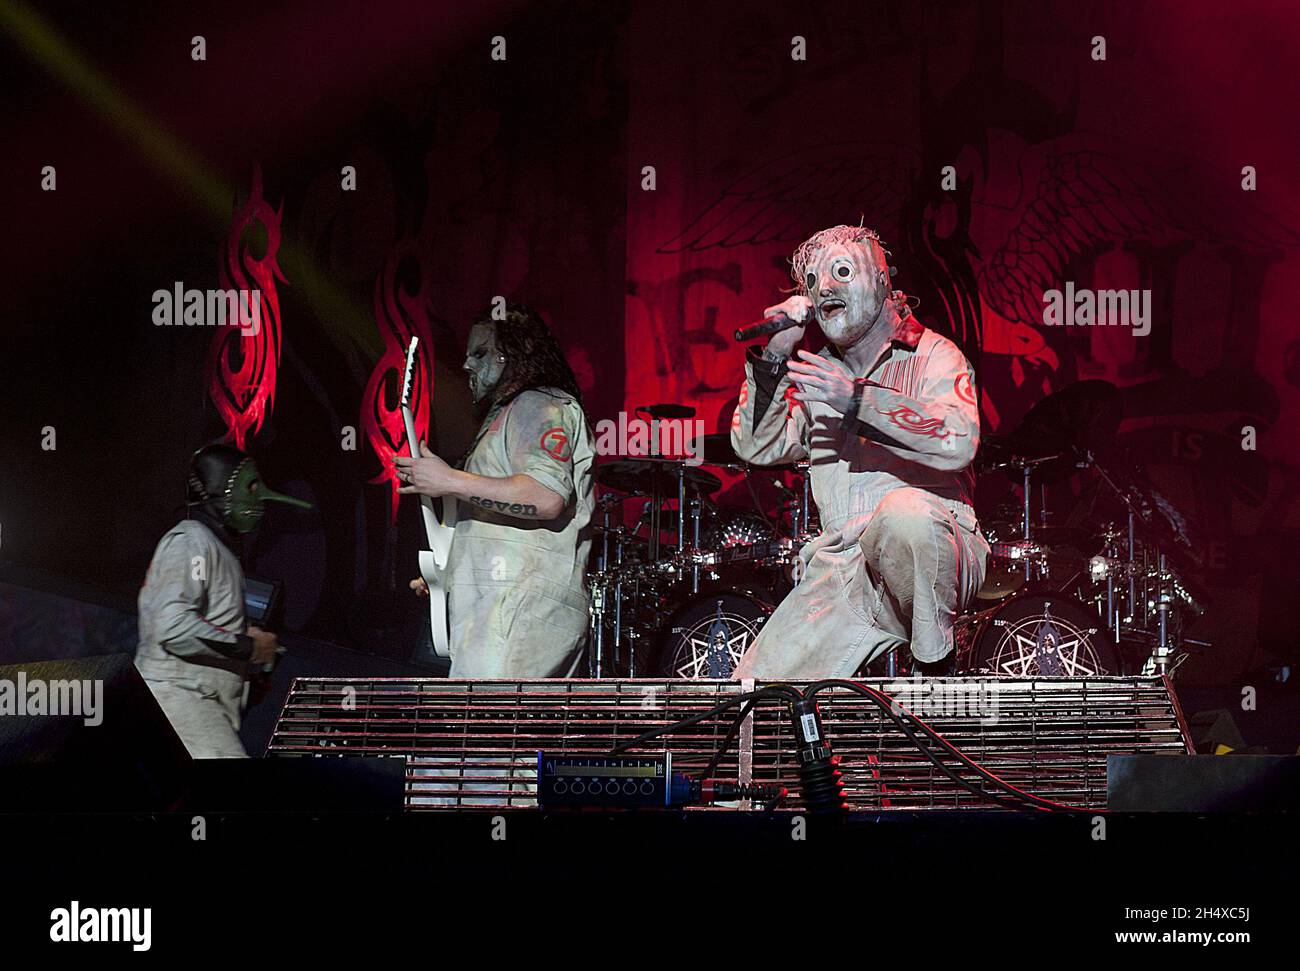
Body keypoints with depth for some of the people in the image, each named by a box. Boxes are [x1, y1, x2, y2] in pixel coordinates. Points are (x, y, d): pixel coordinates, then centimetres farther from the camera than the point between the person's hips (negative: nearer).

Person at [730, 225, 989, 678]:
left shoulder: (933, 355, 4)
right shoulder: (817, 376, 18)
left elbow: (958, 443, -15)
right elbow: (756, 448, 7)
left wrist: (857, 398, -22)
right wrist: (772, 358, -5)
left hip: (933, 558, -2)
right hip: (838, 569, 3)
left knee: (903, 511, -40)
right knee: (753, 698, -19)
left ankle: (935, 663, -17)